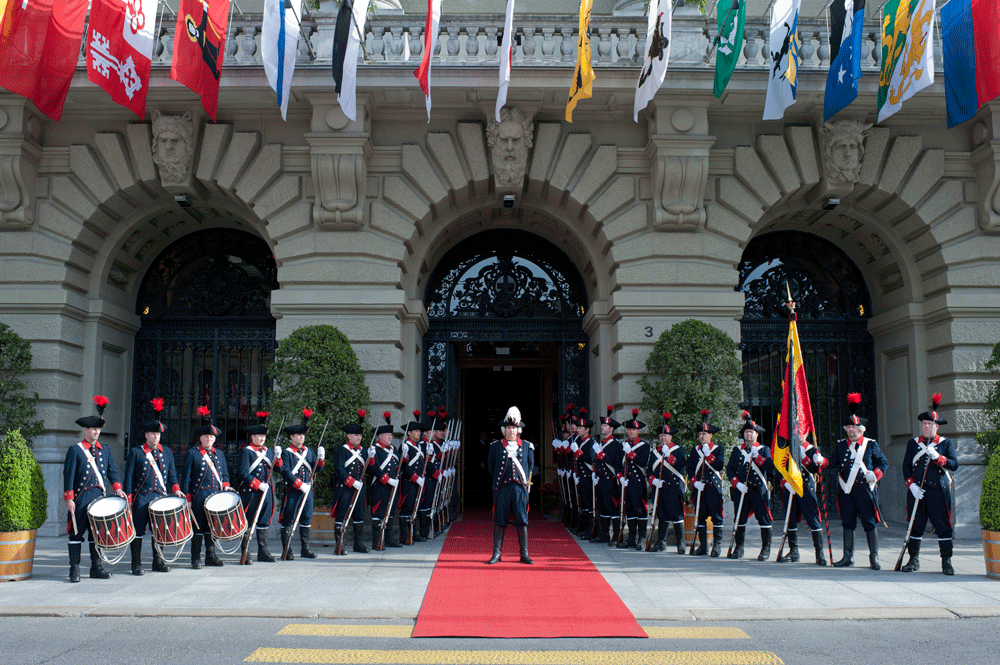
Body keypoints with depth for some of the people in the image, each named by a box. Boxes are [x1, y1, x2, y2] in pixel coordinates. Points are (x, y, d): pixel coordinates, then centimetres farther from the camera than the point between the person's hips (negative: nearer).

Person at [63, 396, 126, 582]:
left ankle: (96, 568, 14)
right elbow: (68, 475, -4)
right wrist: (69, 498, -10)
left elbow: (112, 471, 11)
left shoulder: (105, 451, 13)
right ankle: (75, 569, 3)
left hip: (100, 496, 5)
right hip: (81, 497, -4)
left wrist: (117, 488, -6)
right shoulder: (75, 450, 0)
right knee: (77, 533, -2)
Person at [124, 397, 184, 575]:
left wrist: (175, 489, -3)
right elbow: (129, 476, 0)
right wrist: (129, 498, -6)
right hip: (141, 498, -4)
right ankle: (136, 564, 7)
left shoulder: (167, 452, 14)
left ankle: (158, 562, 19)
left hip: (161, 497, 4)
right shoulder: (135, 452, 3)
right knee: (138, 531, -1)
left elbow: (172, 474, 15)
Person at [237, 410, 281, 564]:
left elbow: (278, 468, 13)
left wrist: (277, 456, -6)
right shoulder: (246, 452, -4)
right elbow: (243, 474, -12)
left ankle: (263, 552, 17)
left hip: (267, 492, 6)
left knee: (263, 522, 11)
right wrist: (259, 485, -18)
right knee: (248, 523, -2)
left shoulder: (268, 451, 15)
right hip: (251, 493, -6)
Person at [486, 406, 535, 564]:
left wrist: (526, 481, 11)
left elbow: (531, 466, 18)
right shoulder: (495, 446, 4)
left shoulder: (527, 446, 8)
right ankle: (497, 553, 11)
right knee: (499, 521, 3)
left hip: (520, 488, 1)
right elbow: (491, 468, 11)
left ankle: (524, 554, 9)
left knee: (522, 521, 2)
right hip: (501, 488, -1)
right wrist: (498, 481, 9)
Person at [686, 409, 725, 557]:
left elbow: (719, 466, -11)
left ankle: (717, 545, 2)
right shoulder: (695, 450, 13)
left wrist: (708, 454, -17)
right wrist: (694, 482, -4)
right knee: (700, 516, 4)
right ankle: (703, 546, 11)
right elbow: (690, 468, 10)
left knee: (716, 516, -4)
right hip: (699, 489, 4)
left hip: (714, 488, -4)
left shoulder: (719, 449, 3)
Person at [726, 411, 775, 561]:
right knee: (740, 519, 5)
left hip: (759, 490, -2)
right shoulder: (737, 450, 13)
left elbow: (770, 467, -8)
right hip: (740, 490, 2)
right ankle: (739, 548, 15)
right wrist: (737, 483, -7)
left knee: (764, 519, -3)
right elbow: (729, 469, 7)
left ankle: (766, 549, 4)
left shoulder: (764, 450, 8)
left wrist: (756, 456, -16)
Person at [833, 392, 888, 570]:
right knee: (848, 523, 7)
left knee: (870, 524, -1)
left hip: (865, 489, -3)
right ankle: (848, 557, 15)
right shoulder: (840, 445, 11)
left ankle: (874, 558, 8)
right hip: (847, 489, 3)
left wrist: (875, 474, -10)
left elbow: (883, 462, 6)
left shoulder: (871, 445, 4)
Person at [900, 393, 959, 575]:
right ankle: (914, 560, 13)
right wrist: (912, 485, -6)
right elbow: (906, 466, 8)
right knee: (916, 526, 5)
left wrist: (937, 457, -21)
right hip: (917, 492, 2)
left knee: (943, 526, -1)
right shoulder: (913, 443, 11)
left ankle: (946, 562, 7)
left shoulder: (946, 443, 7)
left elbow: (954, 464, -5)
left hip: (938, 491, -2)